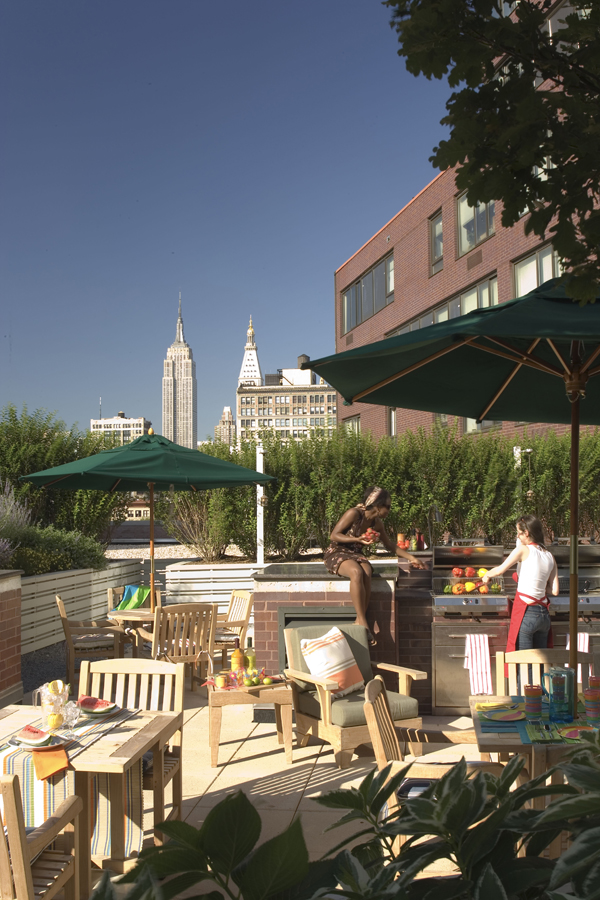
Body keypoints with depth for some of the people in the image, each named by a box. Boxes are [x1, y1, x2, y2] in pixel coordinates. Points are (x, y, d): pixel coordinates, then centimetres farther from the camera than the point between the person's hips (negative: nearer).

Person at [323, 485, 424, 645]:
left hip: (356, 555, 5)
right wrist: (358, 539, -23)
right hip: (336, 553, -5)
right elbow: (334, 536, -13)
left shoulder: (377, 523, 6)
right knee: (357, 572, -38)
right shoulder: (354, 514, -14)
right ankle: (363, 622, -35)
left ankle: (359, 621, -29)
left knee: (367, 572, -31)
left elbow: (390, 546, 21)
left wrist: (411, 558, 19)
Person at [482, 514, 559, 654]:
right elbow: (554, 590, 5)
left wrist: (487, 576, 12)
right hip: (543, 614, 6)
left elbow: (500, 570, -7)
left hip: (526, 613, -6)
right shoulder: (550, 557, 8)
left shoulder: (524, 550, -8)